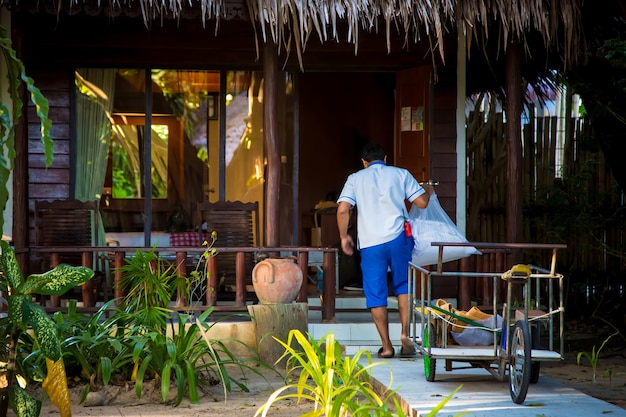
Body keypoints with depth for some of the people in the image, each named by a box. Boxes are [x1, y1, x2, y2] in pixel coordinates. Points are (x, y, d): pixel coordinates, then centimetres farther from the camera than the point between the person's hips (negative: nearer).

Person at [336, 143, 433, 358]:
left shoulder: (355, 179, 8)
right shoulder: (400, 174, 8)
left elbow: (342, 210, -4)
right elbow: (422, 202, 6)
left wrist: (344, 236, 9)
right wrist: (428, 191, 27)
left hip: (370, 243, -1)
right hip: (398, 238, 1)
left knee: (376, 295, 6)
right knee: (402, 287, 17)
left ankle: (386, 347, 7)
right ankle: (405, 334, 4)